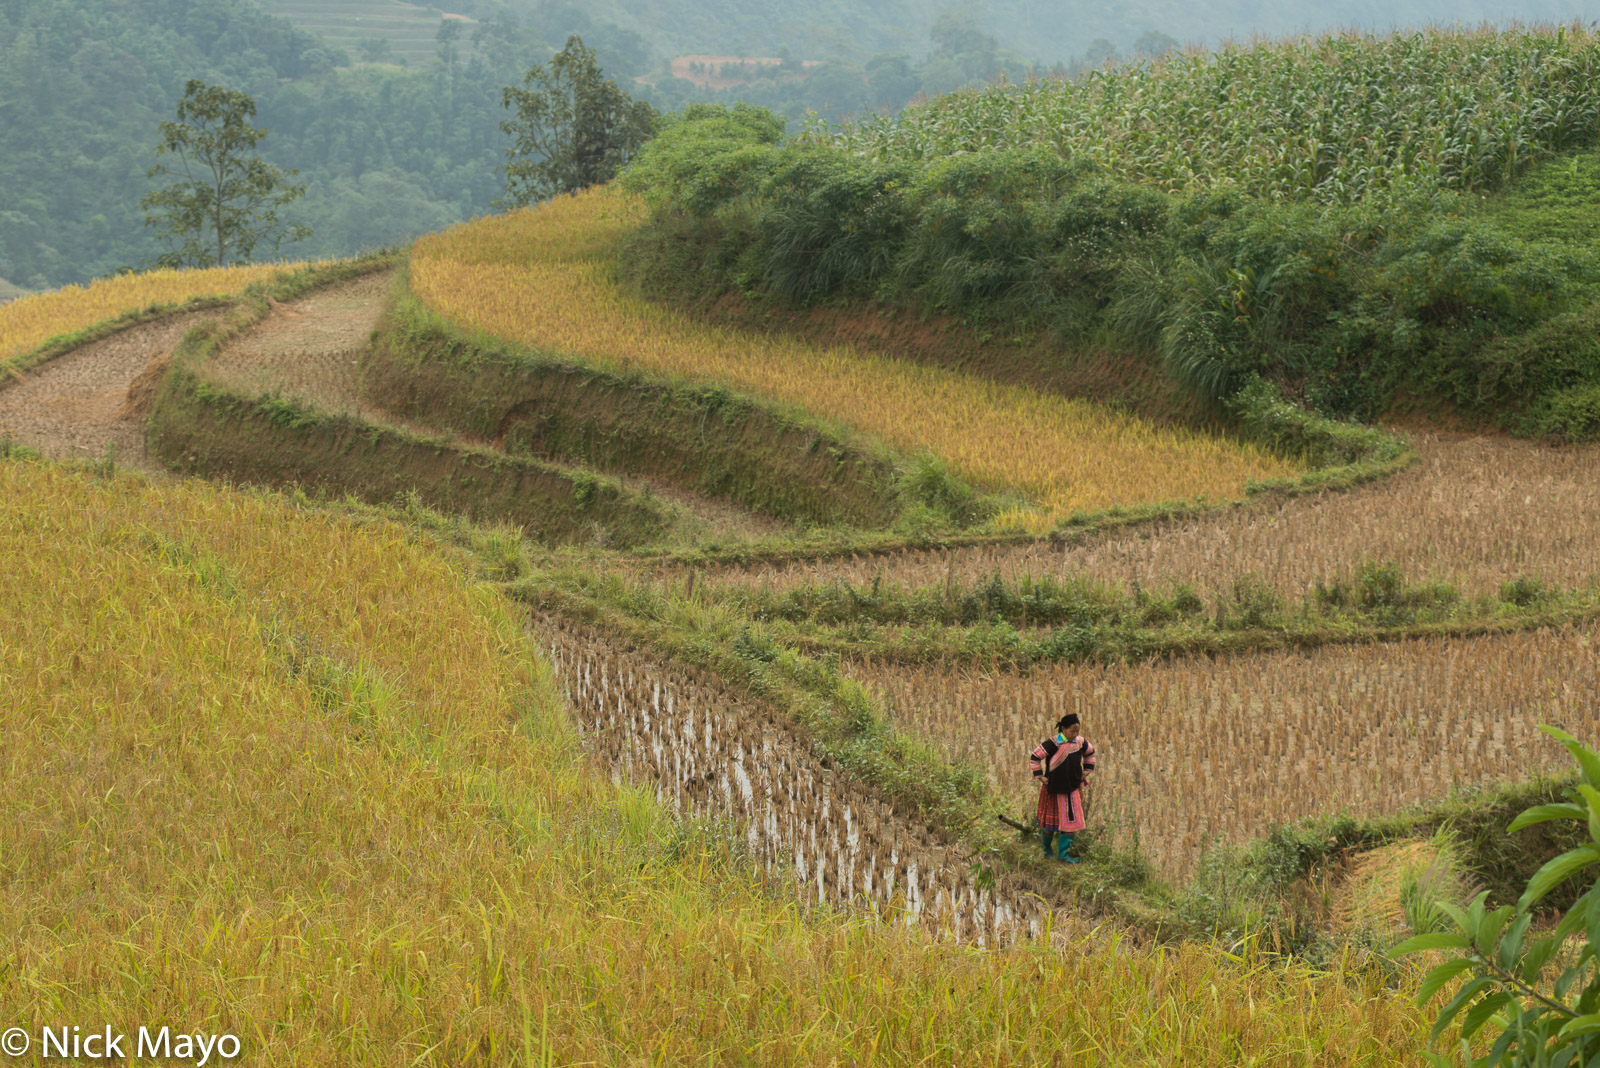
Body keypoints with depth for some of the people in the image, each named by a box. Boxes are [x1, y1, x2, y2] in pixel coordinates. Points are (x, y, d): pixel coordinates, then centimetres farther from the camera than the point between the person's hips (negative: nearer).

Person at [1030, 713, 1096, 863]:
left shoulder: (1080, 742, -1)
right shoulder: (1053, 744, -17)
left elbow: (1090, 753, 21)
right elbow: (1035, 757, -11)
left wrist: (1087, 771, 14)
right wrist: (1039, 776, -12)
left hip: (1073, 789, 5)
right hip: (1054, 789, -5)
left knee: (1072, 821, 0)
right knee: (1050, 821, 9)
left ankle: (1063, 853, 7)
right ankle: (1046, 849, 30)